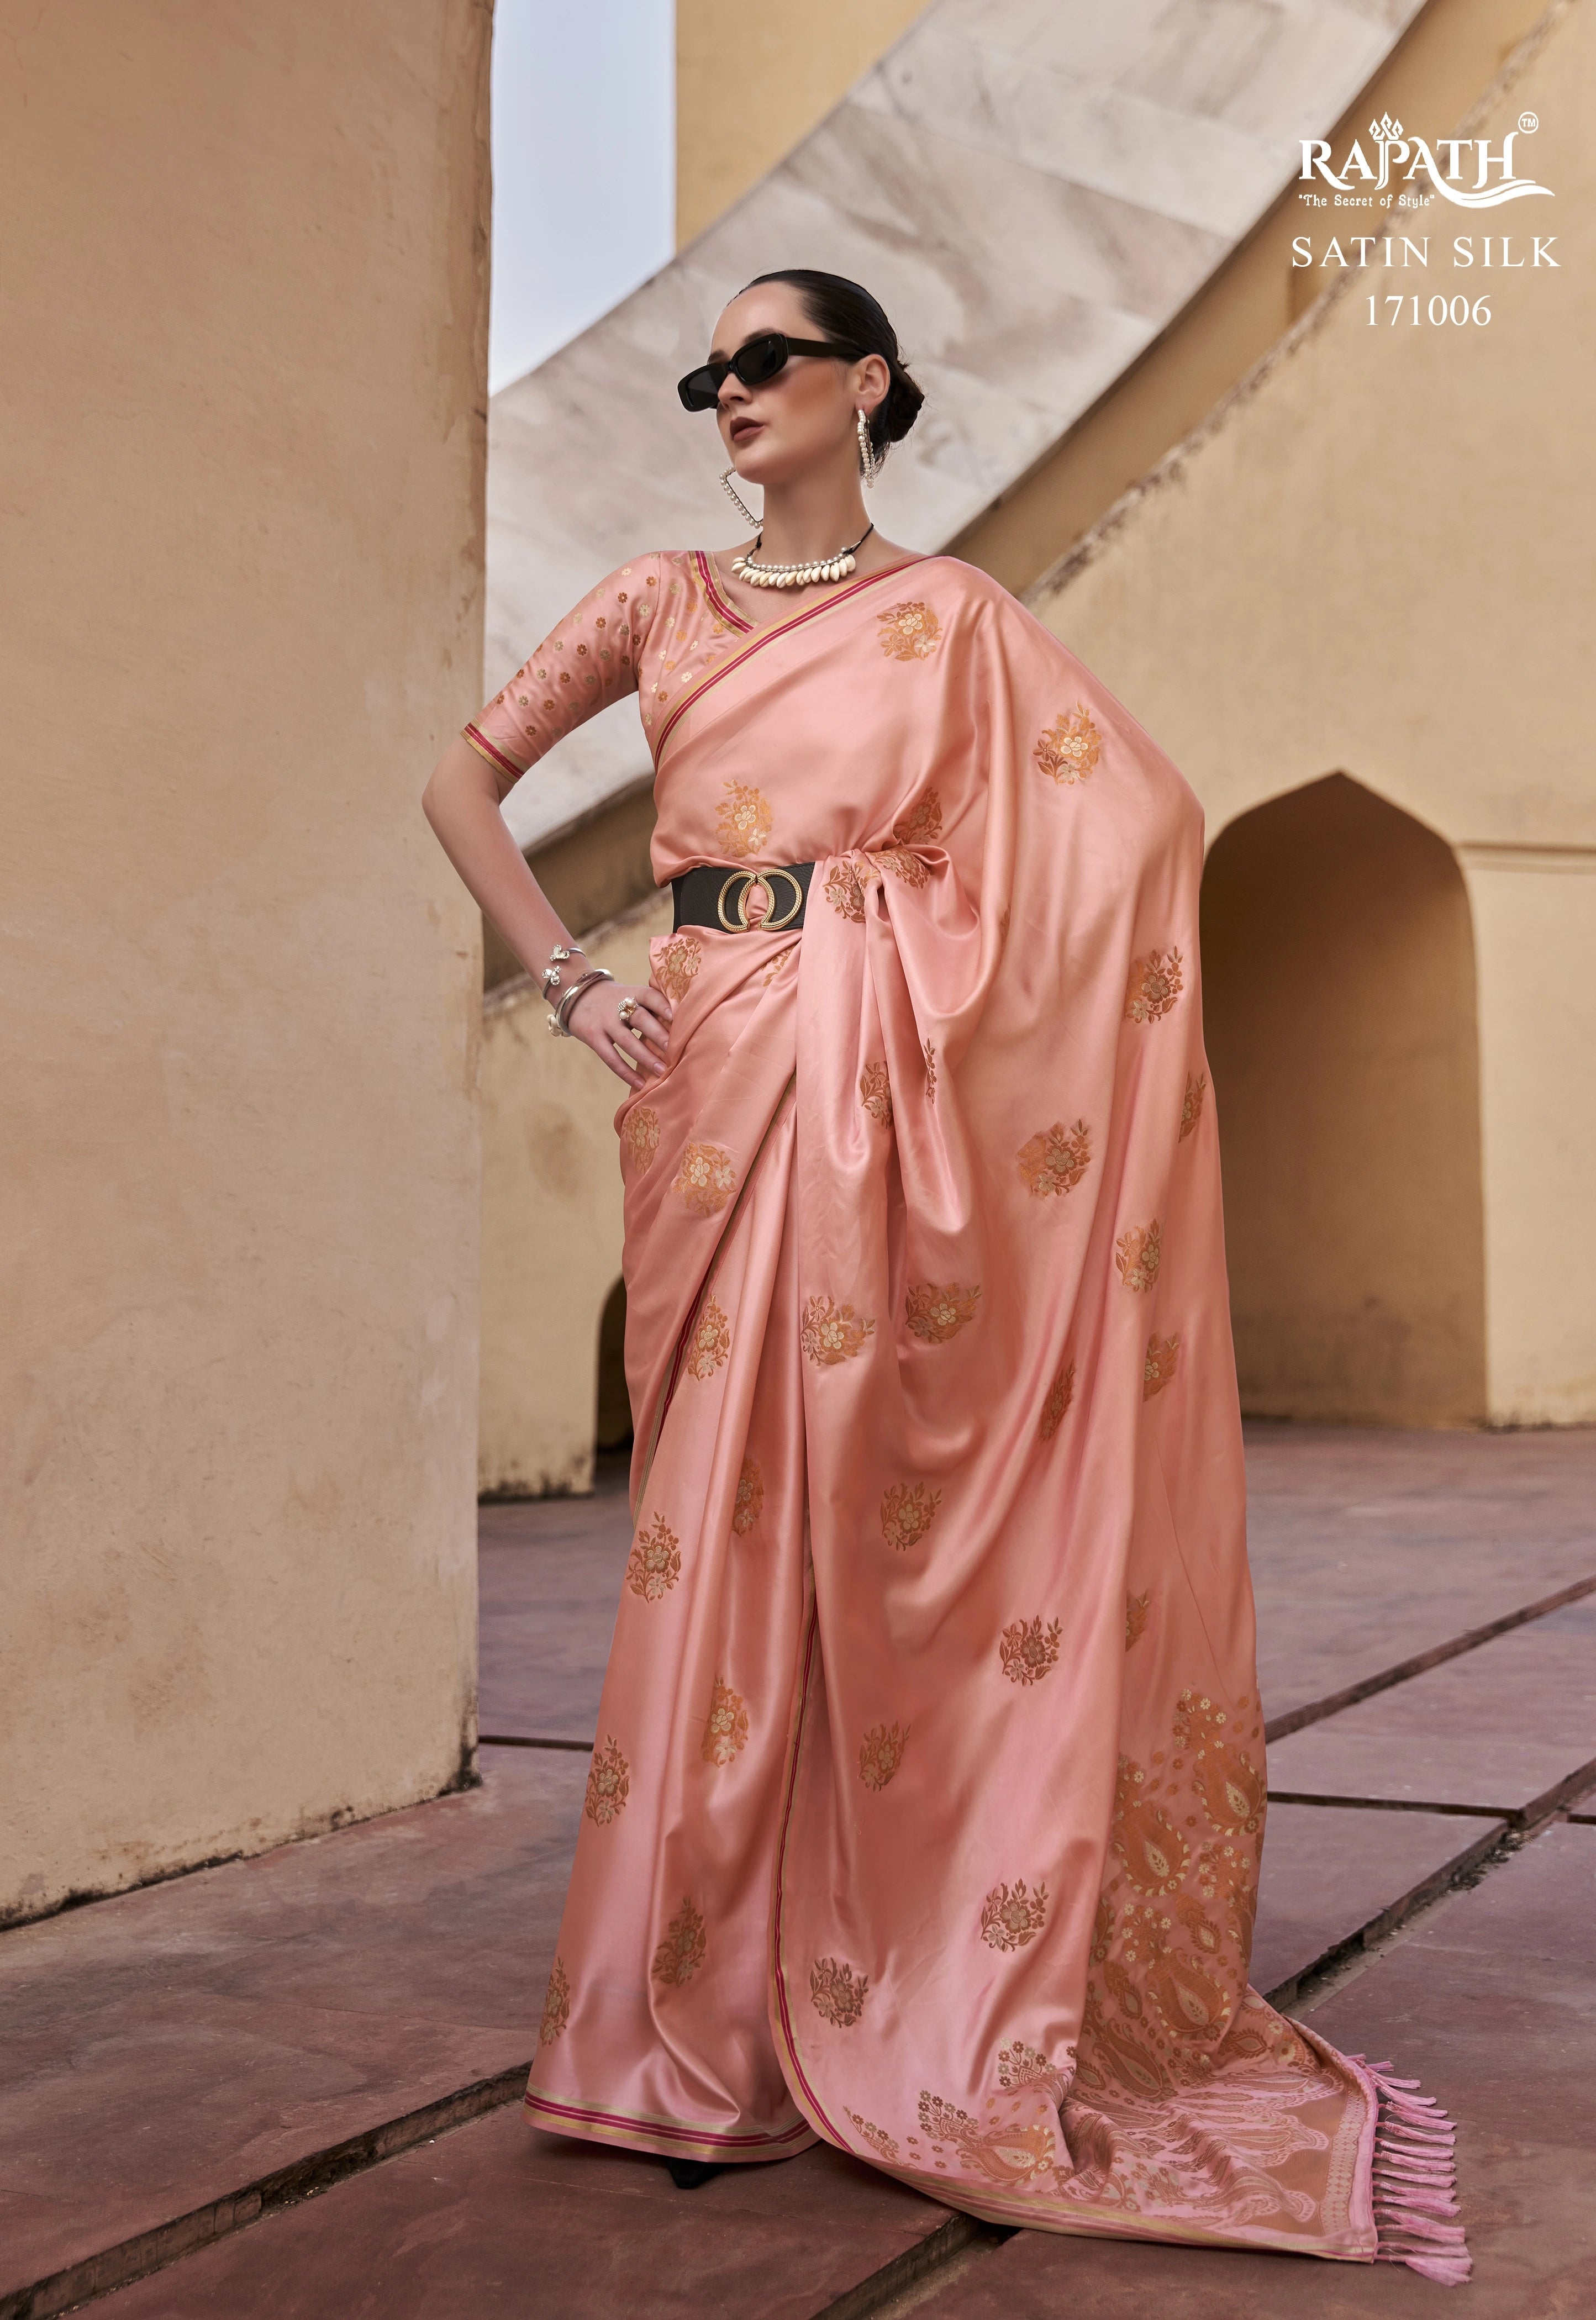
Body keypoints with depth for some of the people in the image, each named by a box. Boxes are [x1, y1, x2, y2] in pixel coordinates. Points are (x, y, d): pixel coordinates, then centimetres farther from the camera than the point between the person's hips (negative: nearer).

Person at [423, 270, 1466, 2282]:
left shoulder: (952, 615, 8)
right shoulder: (661, 600, 15)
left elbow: (1147, 812, 0)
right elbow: (466, 780, 14)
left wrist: (936, 976, -7)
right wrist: (568, 982, 2)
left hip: (889, 1080, -2)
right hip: (714, 1071, 2)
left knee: (876, 1504, -4)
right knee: (729, 1524, 0)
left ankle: (930, 2006, 10)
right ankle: (716, 2029, 11)